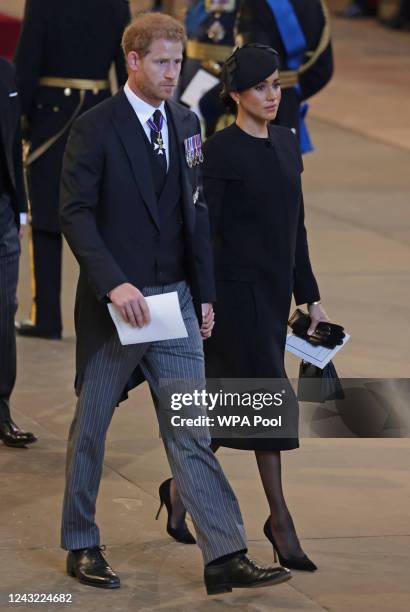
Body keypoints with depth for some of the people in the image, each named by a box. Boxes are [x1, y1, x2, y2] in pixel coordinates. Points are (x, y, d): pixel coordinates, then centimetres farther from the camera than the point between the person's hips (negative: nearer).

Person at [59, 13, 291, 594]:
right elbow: (76, 213, -13)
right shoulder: (95, 128, -9)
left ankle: (225, 557, -4)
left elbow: (195, 212, 13)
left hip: (174, 301, 5)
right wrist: (113, 284, -23)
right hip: (114, 303, -5)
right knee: (91, 427, 9)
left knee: (191, 434, 0)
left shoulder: (185, 123, 9)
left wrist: (204, 293, 8)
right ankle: (81, 547, 23)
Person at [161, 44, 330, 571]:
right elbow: (201, 230, -13)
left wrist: (309, 295, 15)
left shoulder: (286, 143, 11)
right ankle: (279, 519, 2)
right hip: (239, 289, -7)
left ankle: (183, 485, 28)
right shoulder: (221, 151, -11)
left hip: (275, 290, 7)